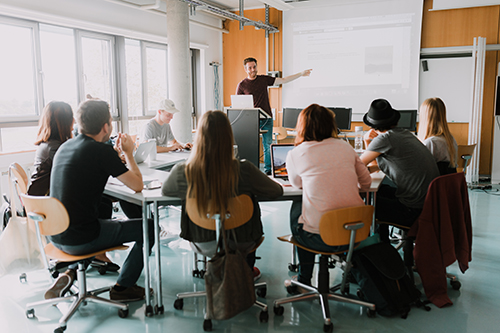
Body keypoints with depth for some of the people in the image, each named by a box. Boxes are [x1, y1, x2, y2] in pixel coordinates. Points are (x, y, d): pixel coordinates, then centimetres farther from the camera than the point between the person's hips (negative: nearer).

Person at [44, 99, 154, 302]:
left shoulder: (64, 147, 9)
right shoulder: (102, 151, -16)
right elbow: (137, 185, -9)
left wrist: (118, 153, 24)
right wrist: (128, 153, 5)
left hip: (55, 235, 8)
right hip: (80, 240, -8)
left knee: (109, 222, 36)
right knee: (148, 227, 5)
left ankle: (70, 272, 20)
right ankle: (122, 286, 14)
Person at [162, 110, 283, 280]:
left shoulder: (182, 172, -23)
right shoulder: (244, 171, -28)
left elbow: (165, 191, 1)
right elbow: (277, 191, -9)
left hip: (202, 245, 2)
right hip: (240, 244, -1)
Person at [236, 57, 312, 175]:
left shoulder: (264, 79, 8)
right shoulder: (242, 85, 2)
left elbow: (283, 80, 11)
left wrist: (301, 74, 7)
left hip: (267, 119, 3)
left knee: (268, 145, 5)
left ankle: (268, 170, 14)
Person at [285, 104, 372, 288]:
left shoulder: (295, 154, -2)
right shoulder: (345, 147, 7)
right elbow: (366, 183, 17)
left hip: (319, 238, -3)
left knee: (296, 207, 25)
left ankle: (304, 280, 33)